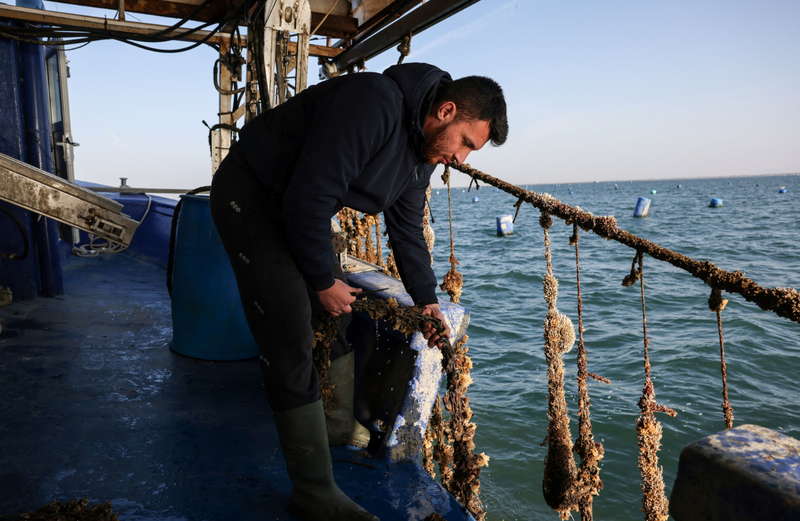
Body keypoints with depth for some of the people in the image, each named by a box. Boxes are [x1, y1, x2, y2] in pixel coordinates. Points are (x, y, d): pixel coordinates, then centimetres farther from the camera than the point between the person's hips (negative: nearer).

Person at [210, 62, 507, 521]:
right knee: (292, 340, -12)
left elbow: (408, 227, 12)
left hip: (300, 205, 10)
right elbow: (309, 198, -31)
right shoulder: (373, 104, -30)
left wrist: (426, 298, 12)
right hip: (249, 195, -9)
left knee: (336, 317, 14)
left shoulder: (422, 155, 1)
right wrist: (323, 280, -19)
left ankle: (339, 426, 36)